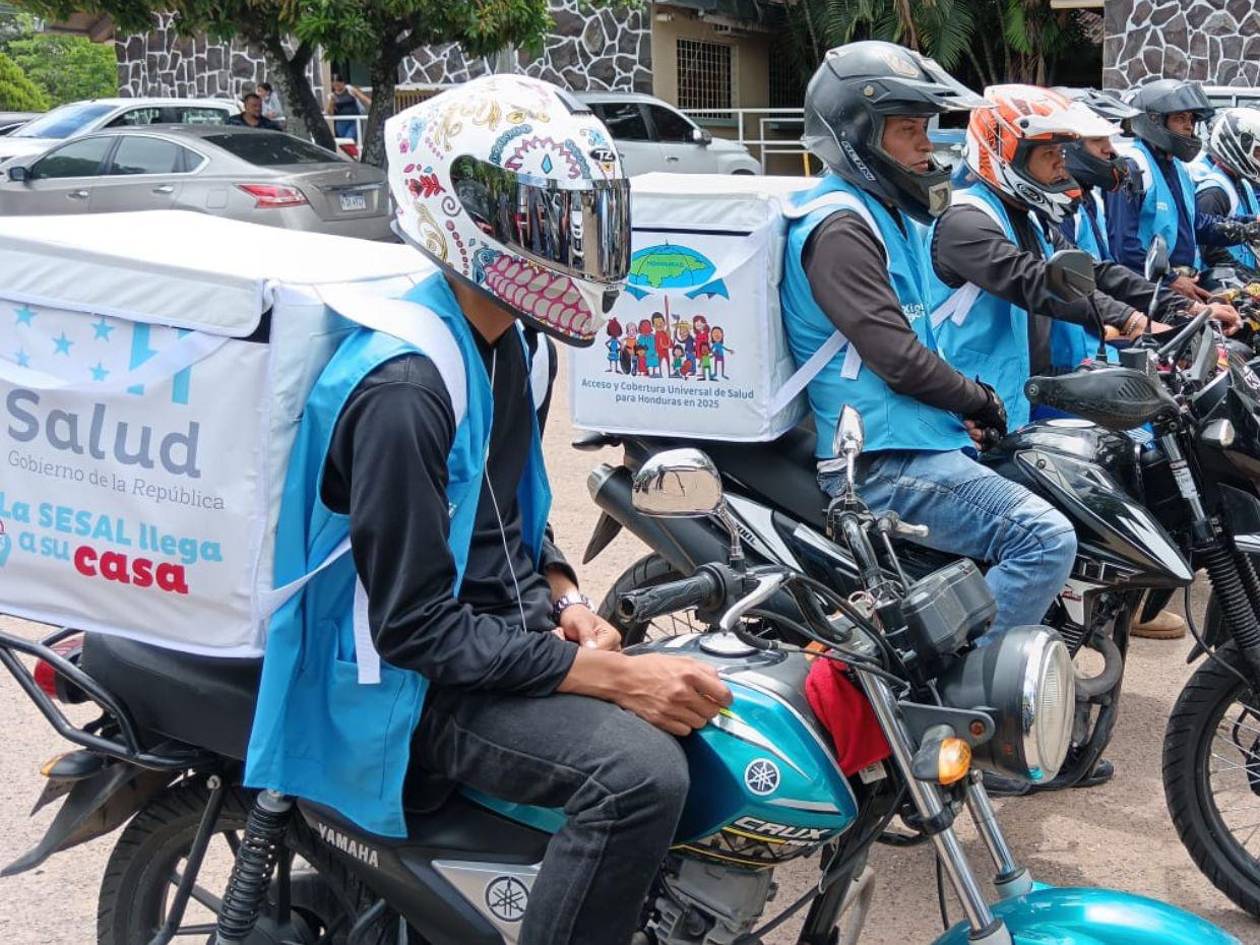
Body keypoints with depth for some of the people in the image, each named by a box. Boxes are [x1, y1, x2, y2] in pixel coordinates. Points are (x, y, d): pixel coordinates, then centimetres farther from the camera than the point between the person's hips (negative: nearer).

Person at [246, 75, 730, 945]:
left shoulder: (502, 340, 7)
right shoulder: (405, 386, -24)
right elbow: (414, 628, -24)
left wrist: (562, 595, 2)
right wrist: (610, 676, -26)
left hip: (507, 625, 10)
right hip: (423, 680, -9)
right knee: (641, 771, -29)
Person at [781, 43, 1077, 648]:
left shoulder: (881, 210, 17)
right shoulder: (840, 225, -16)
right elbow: (894, 355, -22)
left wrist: (961, 405, 8)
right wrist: (976, 401, -7)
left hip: (908, 440, 11)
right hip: (883, 458, -11)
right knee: (1045, 541, -20)